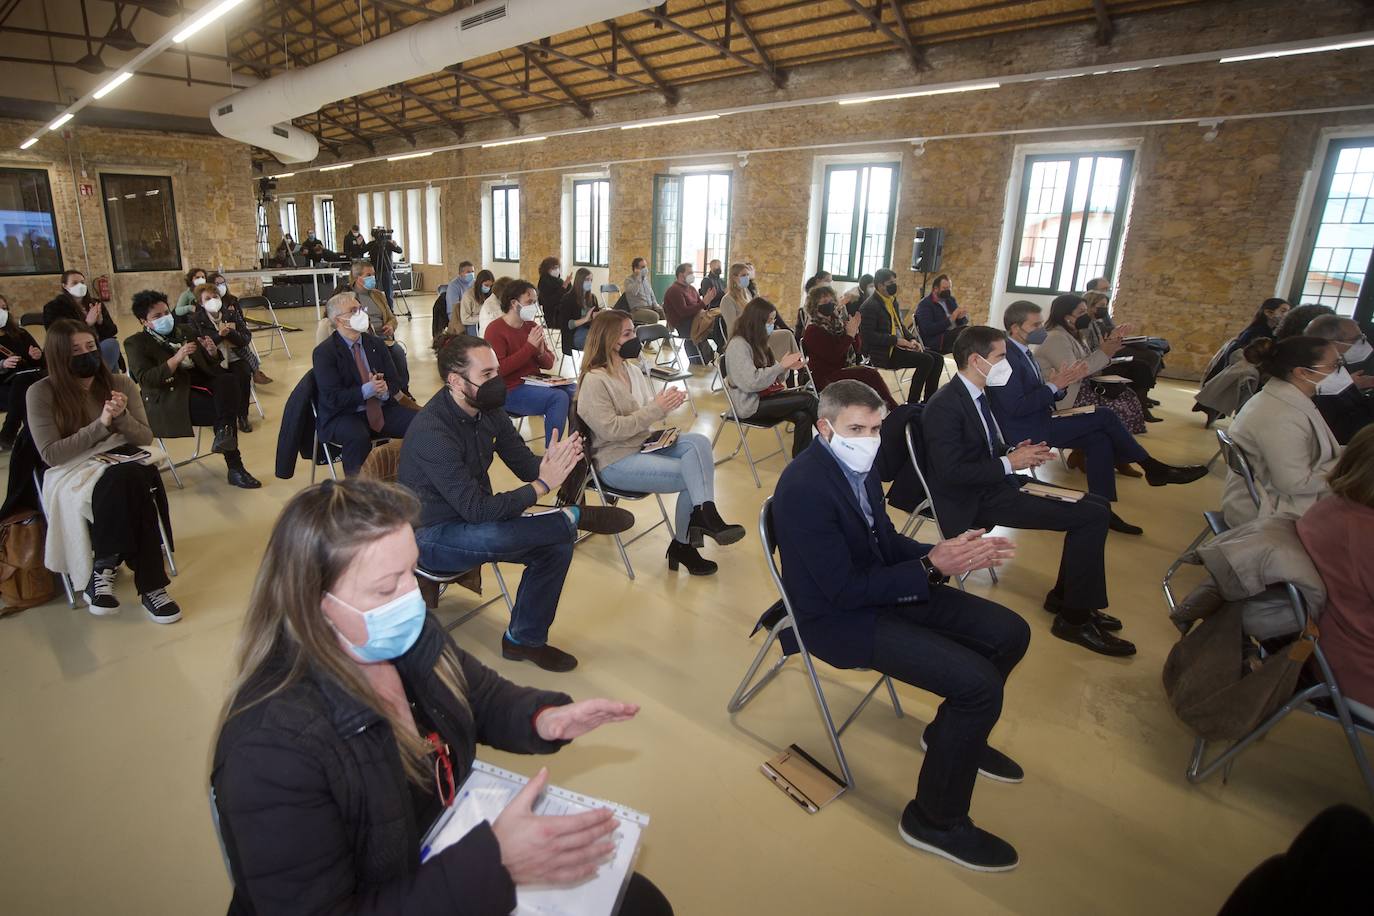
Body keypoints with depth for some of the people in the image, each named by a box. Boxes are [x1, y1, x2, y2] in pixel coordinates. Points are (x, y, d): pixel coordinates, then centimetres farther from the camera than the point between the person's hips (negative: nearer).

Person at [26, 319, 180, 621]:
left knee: (135, 480, -36)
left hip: (125, 468, 3)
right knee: (132, 481, -36)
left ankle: (105, 566, -18)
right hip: (72, 475, -2)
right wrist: (101, 424, -16)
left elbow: (145, 439, 6)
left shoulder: (121, 384, 7)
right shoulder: (42, 393, -2)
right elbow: (51, 454, -8)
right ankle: (149, 584, -28)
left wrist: (122, 416, -15)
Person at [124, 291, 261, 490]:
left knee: (229, 378, -29)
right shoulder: (136, 343, 2)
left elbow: (211, 365, 19)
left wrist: (212, 352, -6)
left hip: (200, 382, 5)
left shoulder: (187, 330, 17)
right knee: (221, 411, -28)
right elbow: (145, 380, -12)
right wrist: (176, 358, -23)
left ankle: (224, 433, -36)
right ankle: (234, 468, -23)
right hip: (171, 397, -5)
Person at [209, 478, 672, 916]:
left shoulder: (411, 638, -11)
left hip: (460, 855, 6)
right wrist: (496, 864, -35)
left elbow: (482, 697, 6)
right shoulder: (273, 748, -31)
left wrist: (541, 716, -14)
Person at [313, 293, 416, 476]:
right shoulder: (323, 352, -6)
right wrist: (367, 390, -25)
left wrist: (385, 390, -15)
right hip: (343, 415, -4)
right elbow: (332, 398, -13)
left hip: (382, 409, 5)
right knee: (358, 437, -38)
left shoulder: (376, 343, 10)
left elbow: (394, 380, 10)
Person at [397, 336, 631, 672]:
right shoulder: (431, 431, -28)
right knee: (491, 536, -39)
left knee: (557, 545, -8)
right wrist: (542, 485, -30)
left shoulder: (489, 411, -4)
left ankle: (523, 639, 7)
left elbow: (525, 465, -1)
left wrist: (552, 464, -24)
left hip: (472, 519, 8)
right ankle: (576, 517, -17)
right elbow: (475, 509, -32)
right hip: (432, 536, -8)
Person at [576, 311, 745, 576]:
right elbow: (610, 429, -22)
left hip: (645, 443, 7)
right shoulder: (594, 381, -14)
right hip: (616, 460, -7)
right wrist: (655, 409, -22)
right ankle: (683, 544, -7)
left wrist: (668, 404, -6)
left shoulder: (633, 369, 9)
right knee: (692, 473, -20)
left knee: (698, 442, -21)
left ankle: (704, 515, -22)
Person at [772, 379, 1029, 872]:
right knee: (978, 683, -18)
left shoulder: (855, 462, -1)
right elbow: (845, 590, -26)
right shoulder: (804, 487, -28)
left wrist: (945, 553, -9)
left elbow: (886, 542, 9)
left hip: (880, 586, 9)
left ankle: (952, 733, 32)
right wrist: (933, 567, -24)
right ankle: (935, 818, 4)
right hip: (839, 617, -9)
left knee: (1010, 633, 8)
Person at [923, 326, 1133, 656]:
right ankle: (1074, 618, -1)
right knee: (1091, 515, -14)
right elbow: (951, 472, -25)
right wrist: (1009, 463, -16)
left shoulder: (977, 393, 10)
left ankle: (1066, 596, 17)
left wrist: (1016, 451, 1)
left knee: (1096, 505, 5)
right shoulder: (944, 406, -20)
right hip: (975, 502, -9)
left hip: (995, 484, 10)